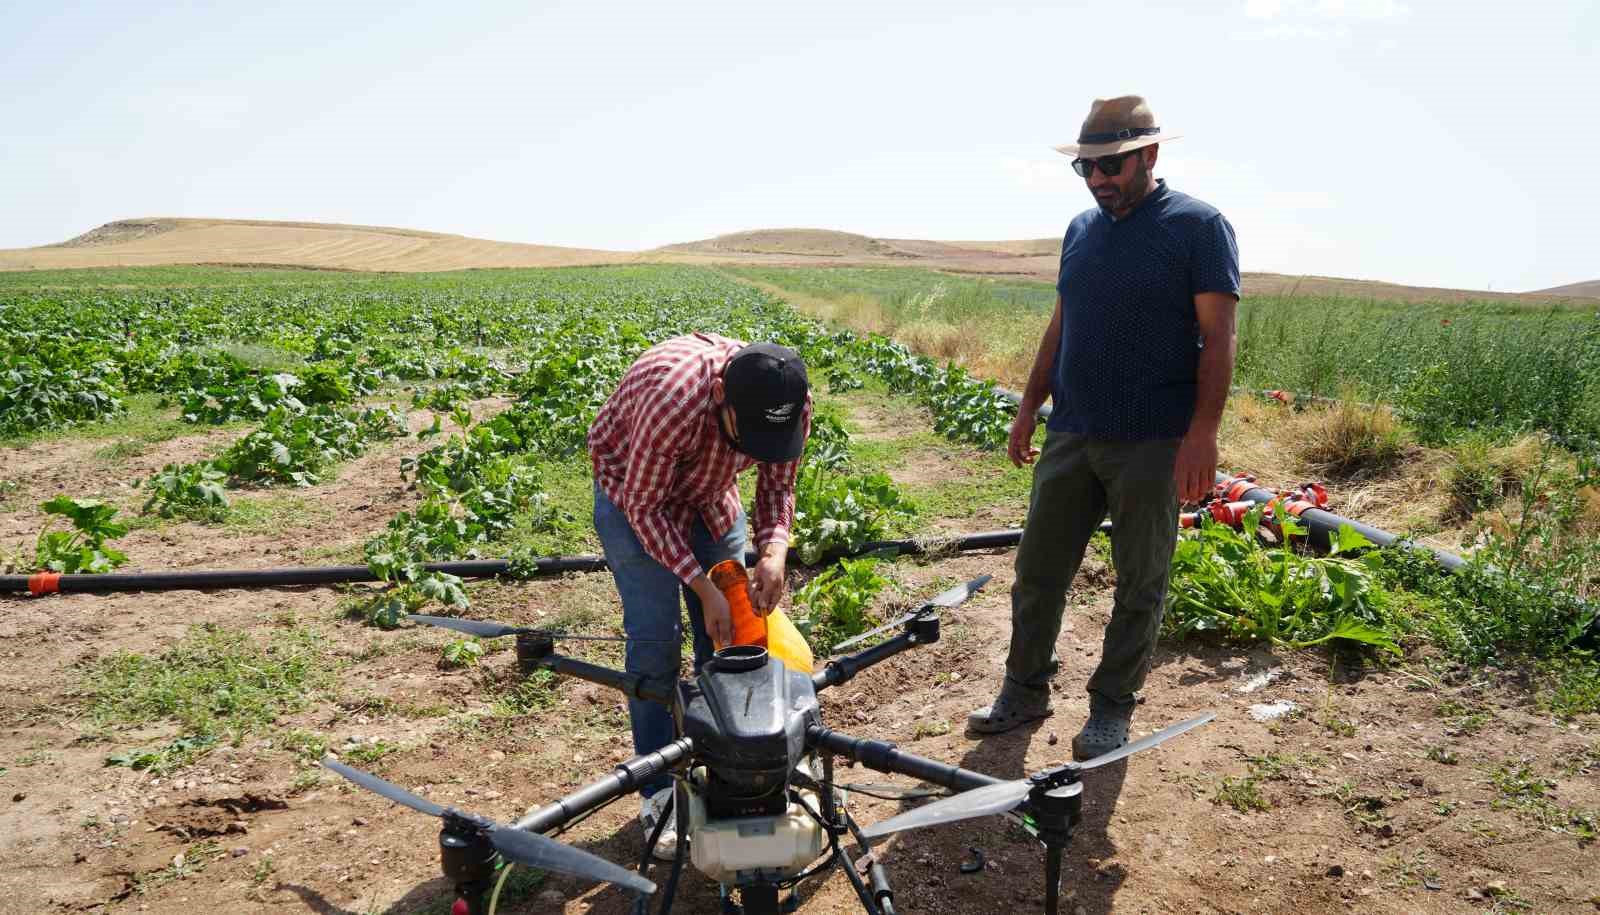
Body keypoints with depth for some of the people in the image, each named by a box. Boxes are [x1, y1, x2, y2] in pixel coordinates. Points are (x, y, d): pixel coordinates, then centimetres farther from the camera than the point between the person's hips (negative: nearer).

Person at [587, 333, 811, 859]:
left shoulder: (791, 403, -26)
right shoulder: (673, 398, -43)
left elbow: (777, 485, -9)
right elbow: (643, 505, -29)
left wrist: (775, 549, -28)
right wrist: (703, 589, -30)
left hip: (710, 490, 5)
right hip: (635, 491, -5)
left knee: (727, 631, 4)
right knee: (655, 638, -9)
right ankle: (659, 793, 5)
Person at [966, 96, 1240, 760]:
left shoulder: (1198, 226, -5)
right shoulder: (1081, 229, 12)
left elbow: (1218, 337, -9)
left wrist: (1203, 431, -17)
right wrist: (1029, 407, 13)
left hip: (1152, 443, -5)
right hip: (1070, 434, 6)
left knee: (1140, 583, 6)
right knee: (1037, 570, 8)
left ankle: (1112, 706, 20)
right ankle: (1024, 692, 23)